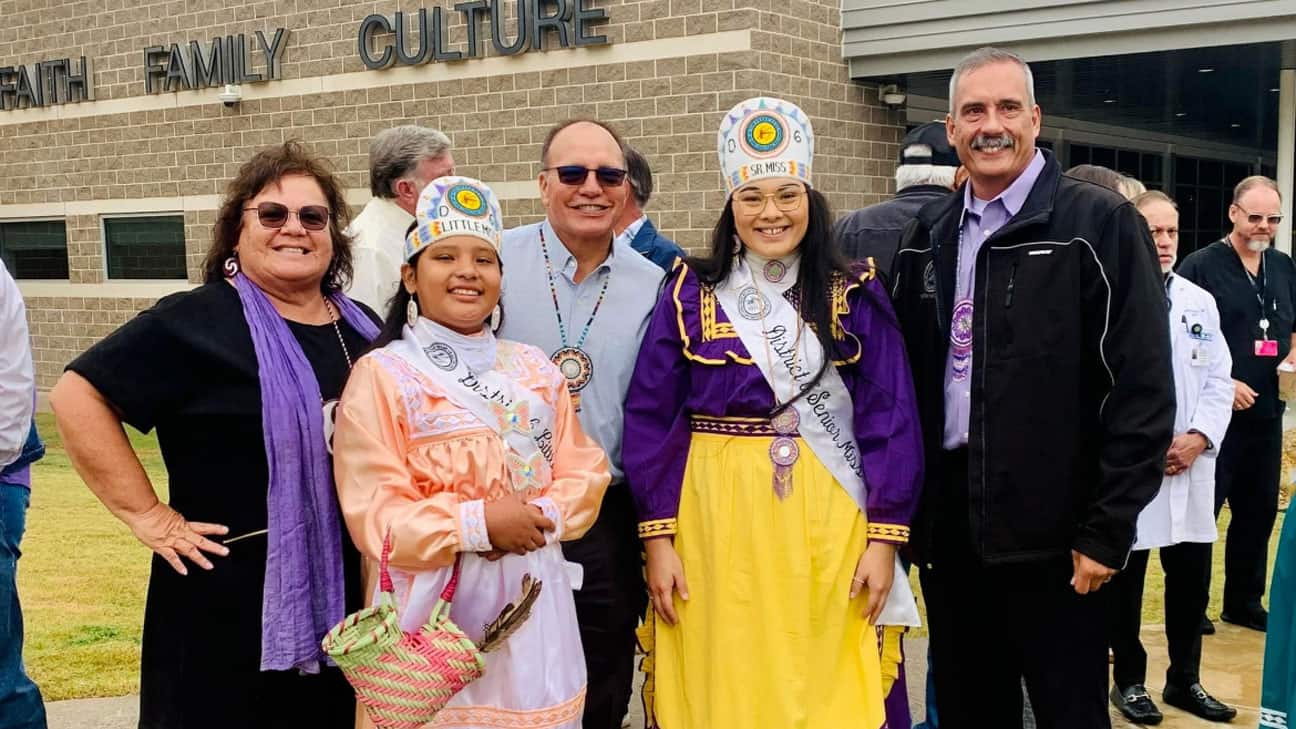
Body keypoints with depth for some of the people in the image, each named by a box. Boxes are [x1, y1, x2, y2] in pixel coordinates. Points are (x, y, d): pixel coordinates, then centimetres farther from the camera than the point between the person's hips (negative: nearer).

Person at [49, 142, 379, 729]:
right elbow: (78, 396, -14)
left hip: (349, 599, 6)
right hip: (232, 603, -6)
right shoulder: (196, 322, -10)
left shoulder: (363, 328, 9)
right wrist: (145, 514, -16)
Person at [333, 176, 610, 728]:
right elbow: (373, 515, -12)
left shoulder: (534, 369, 11)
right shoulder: (382, 374, -6)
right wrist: (477, 523, -20)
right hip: (435, 608, -4)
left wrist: (545, 516, -12)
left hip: (533, 605, 5)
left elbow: (583, 472, 8)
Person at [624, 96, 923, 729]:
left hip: (825, 522, 0)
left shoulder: (854, 295, 3)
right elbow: (649, 420, 0)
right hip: (715, 522, 0)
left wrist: (883, 538, -6)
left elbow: (890, 422, 1)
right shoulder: (690, 293, 2)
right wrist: (657, 537, -5)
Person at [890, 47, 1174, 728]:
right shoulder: (926, 236, 10)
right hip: (946, 525, 5)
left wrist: (1108, 530, -14)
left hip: (1053, 530, -5)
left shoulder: (1102, 224, -7)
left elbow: (1143, 390, -11)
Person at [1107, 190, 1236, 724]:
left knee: (1191, 578, 11)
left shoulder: (1200, 302, 10)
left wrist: (1199, 436, -6)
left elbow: (1220, 379, 9)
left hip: (1191, 463, 5)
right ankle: (1128, 681, 21)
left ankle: (1185, 680, 26)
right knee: (1126, 579, 7)